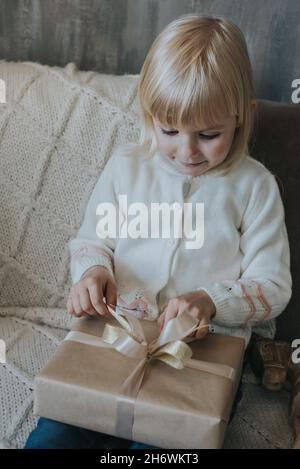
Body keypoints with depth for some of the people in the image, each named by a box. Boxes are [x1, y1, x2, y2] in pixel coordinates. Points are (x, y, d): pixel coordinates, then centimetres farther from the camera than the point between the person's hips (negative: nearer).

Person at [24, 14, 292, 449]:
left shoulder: (254, 185, -1)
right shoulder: (125, 165, 6)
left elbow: (272, 286, -1)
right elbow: (91, 240, 15)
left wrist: (210, 301, -20)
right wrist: (92, 270, -9)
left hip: (207, 346, -1)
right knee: (54, 432, -16)